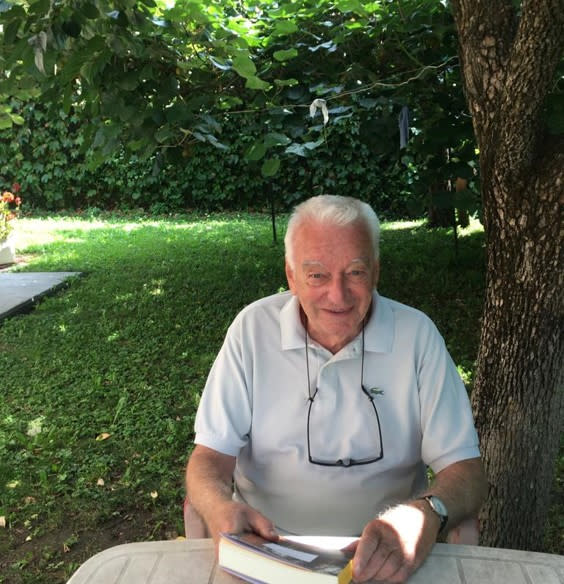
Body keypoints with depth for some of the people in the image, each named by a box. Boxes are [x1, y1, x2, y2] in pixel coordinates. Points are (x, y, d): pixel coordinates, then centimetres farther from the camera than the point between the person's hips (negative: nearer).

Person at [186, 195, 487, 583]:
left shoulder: (417, 336, -5)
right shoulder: (253, 329, -5)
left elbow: (465, 470, -5)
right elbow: (210, 455, -5)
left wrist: (426, 514, -27)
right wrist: (220, 508, -27)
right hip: (265, 546, -1)